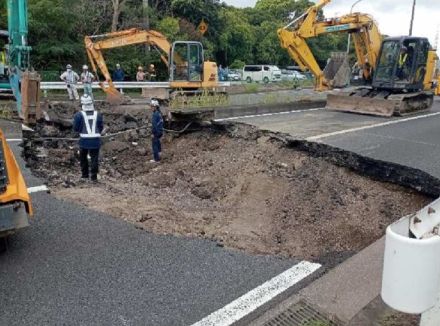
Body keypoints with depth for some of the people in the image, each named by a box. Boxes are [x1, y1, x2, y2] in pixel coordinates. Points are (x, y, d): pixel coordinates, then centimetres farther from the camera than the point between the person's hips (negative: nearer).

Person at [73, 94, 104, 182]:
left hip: (84, 140, -1)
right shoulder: (98, 114, -2)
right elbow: (101, 127, 4)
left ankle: (85, 174, 27)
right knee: (94, 158, 7)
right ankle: (94, 176, 5)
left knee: (83, 157, 19)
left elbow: (75, 128, -5)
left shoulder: (79, 115, -10)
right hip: (96, 140, 1)